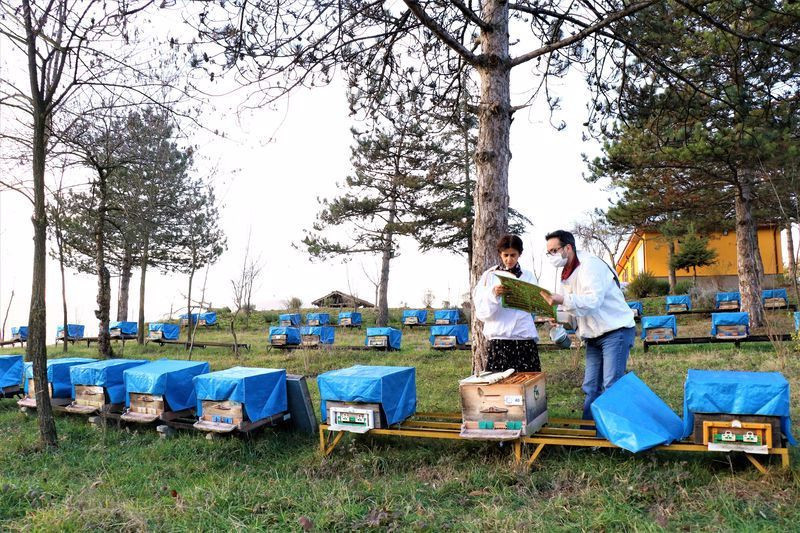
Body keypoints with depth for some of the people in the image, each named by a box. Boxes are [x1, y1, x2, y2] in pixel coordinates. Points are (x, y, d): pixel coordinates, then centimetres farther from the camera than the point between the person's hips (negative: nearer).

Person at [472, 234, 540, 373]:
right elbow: (481, 312, 0)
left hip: (525, 337, 1)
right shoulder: (490, 276, 6)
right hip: (499, 338, -1)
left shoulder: (528, 276, 11)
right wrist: (493, 295, -16)